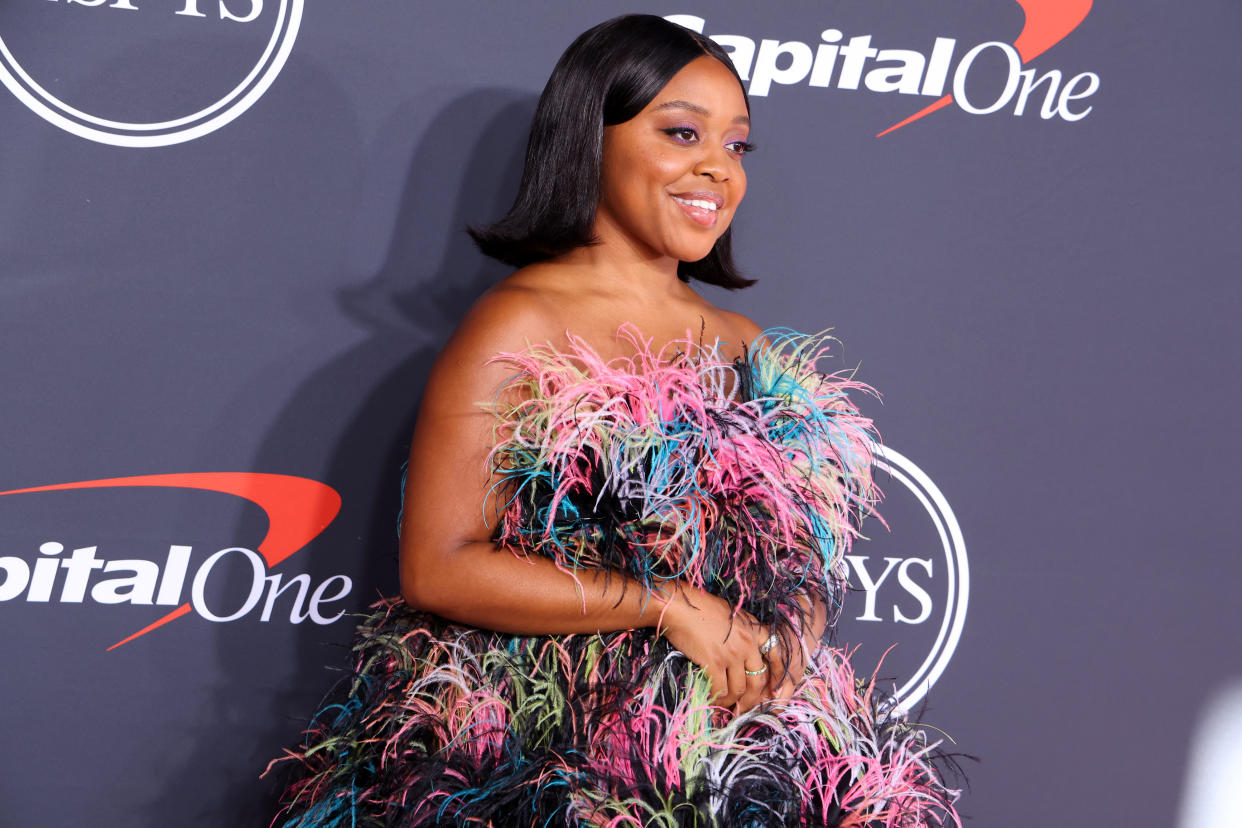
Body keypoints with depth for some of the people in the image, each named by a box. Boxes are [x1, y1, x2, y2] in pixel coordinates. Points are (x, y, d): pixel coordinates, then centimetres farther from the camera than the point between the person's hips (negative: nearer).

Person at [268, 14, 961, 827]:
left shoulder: (751, 350, 16)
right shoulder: (519, 328, -2)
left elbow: (806, 554, 20)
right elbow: (438, 568, -9)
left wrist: (792, 635, -4)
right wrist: (670, 608, -11)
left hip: (736, 727, 5)